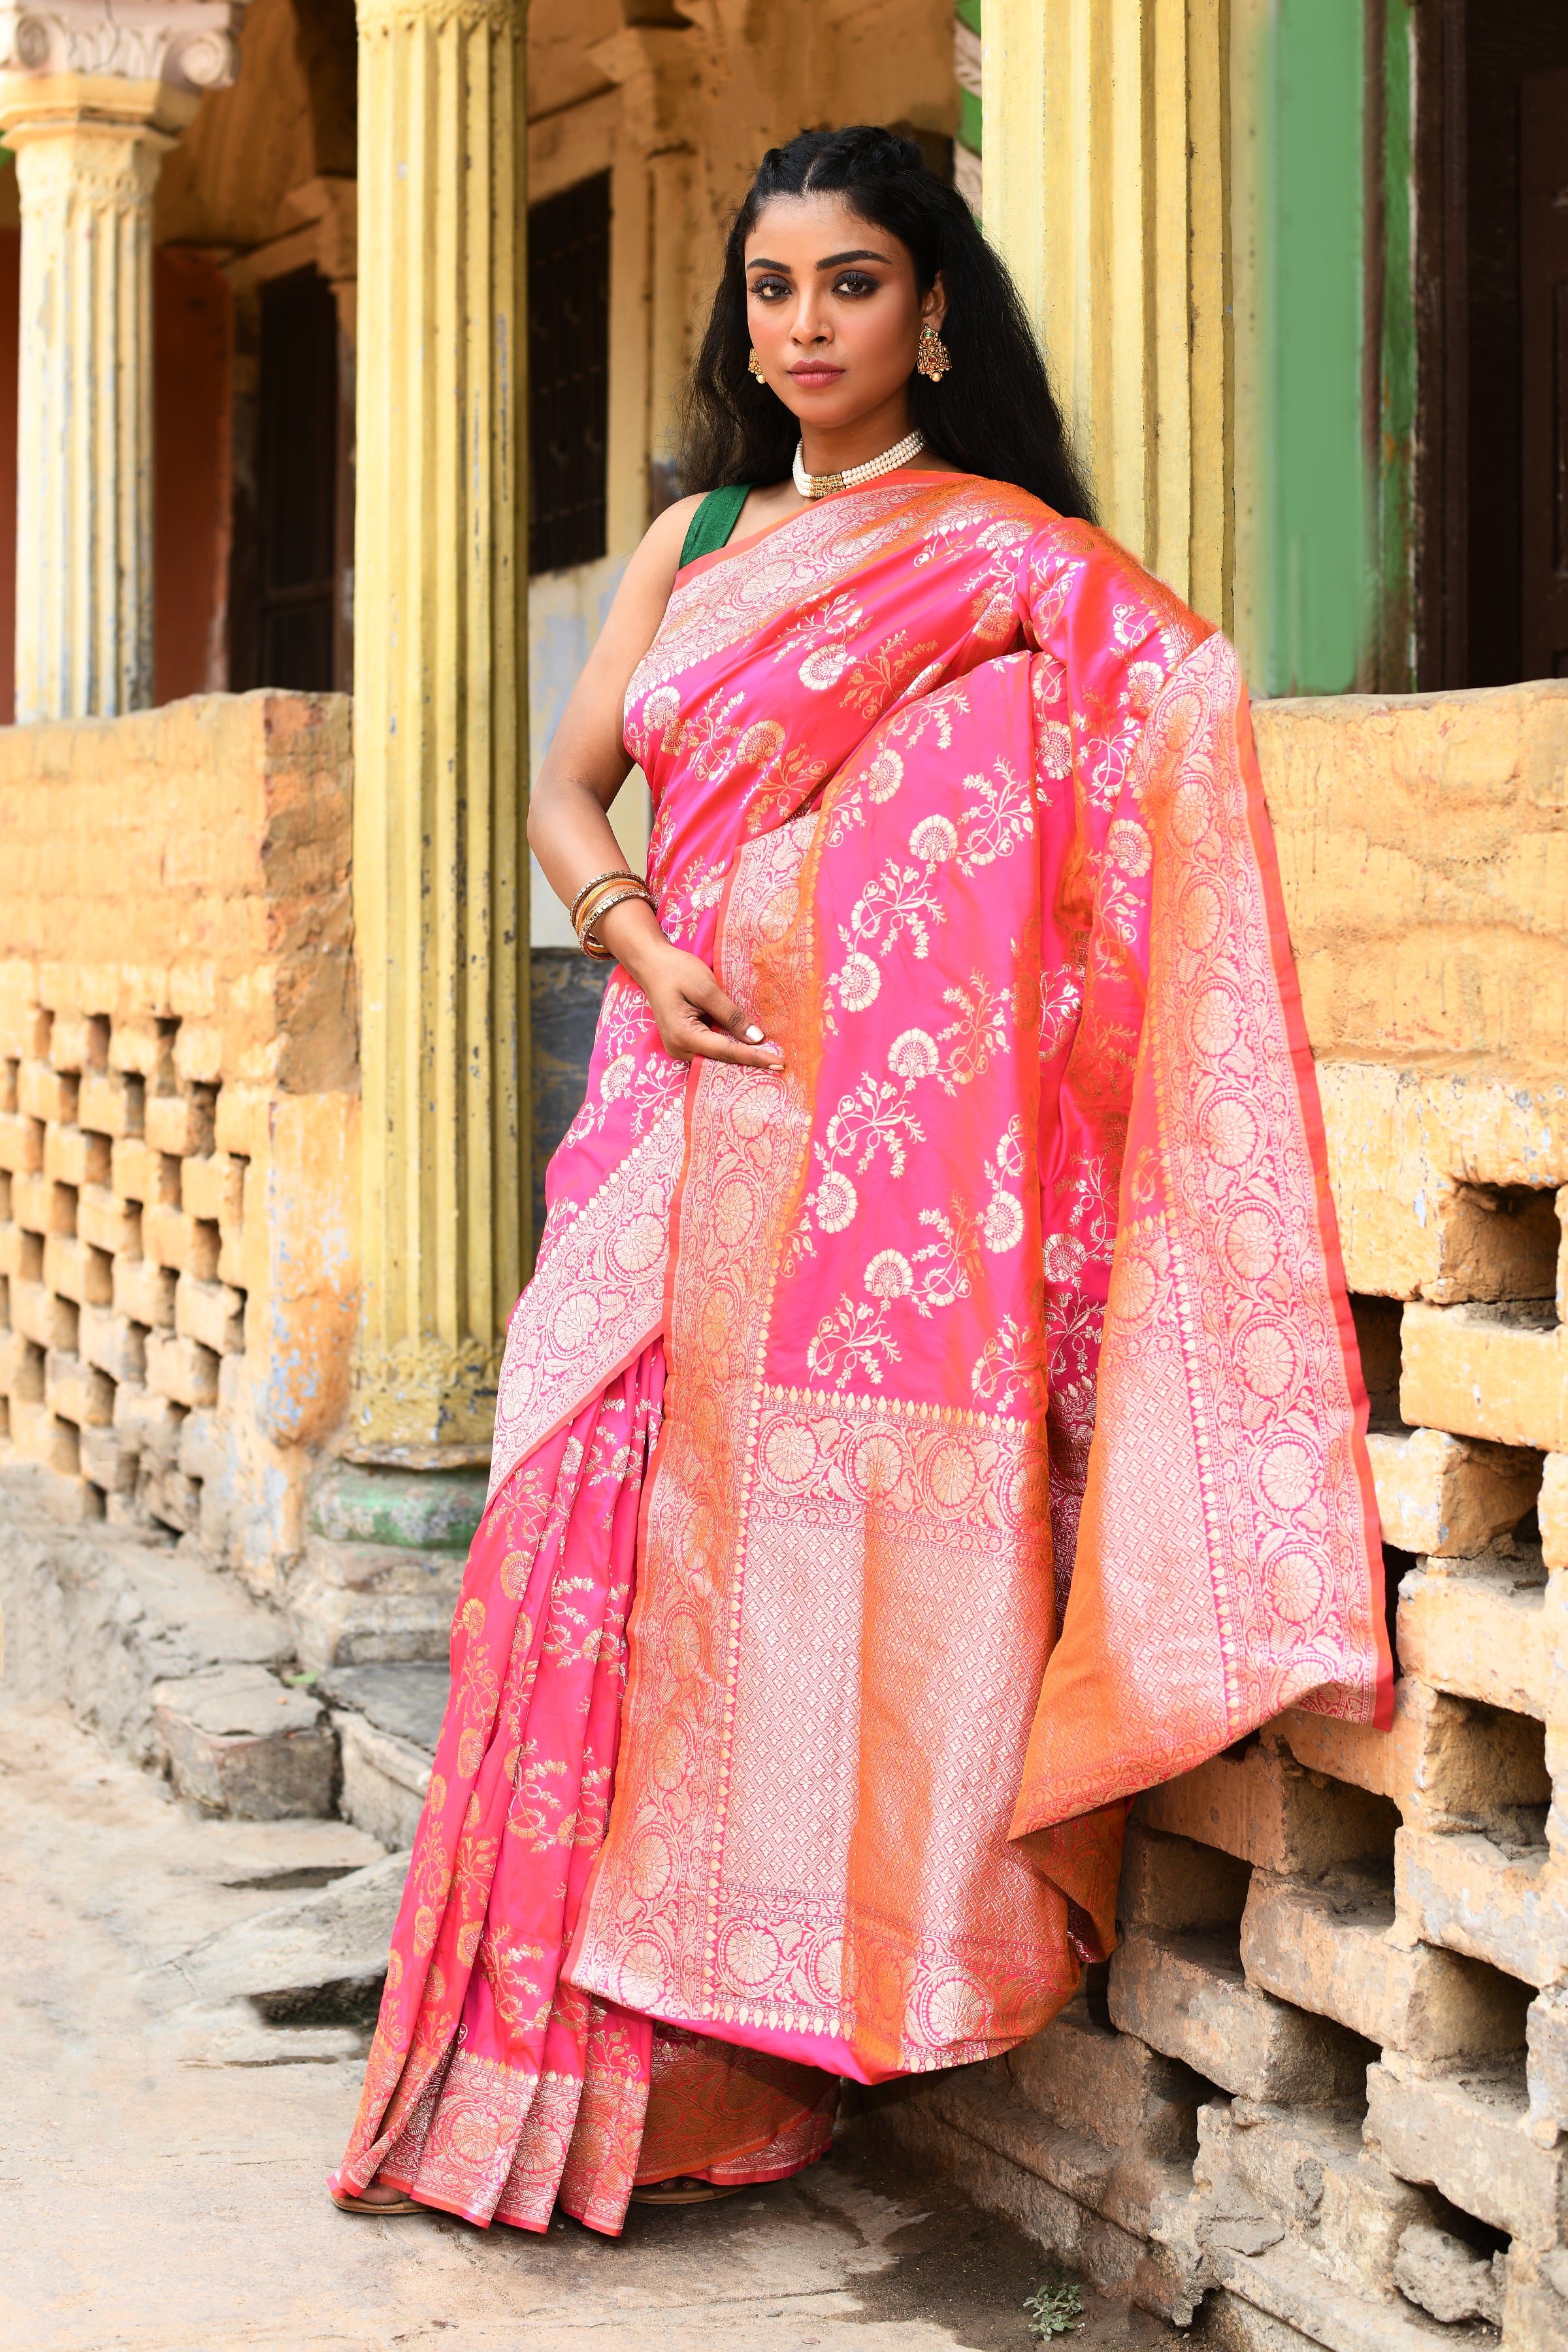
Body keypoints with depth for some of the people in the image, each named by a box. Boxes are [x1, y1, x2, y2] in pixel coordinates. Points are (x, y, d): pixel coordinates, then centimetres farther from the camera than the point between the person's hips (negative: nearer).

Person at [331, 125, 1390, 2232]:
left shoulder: (1014, 561, 1)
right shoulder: (694, 542, 18)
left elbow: (1184, 692, -11)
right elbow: (570, 788, 16)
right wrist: (637, 940, -1)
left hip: (889, 1137, -5)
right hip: (687, 1121, 5)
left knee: (829, 1569, -6)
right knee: (626, 1547, 1)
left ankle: (742, 2071, 2)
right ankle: (596, 2066, 10)